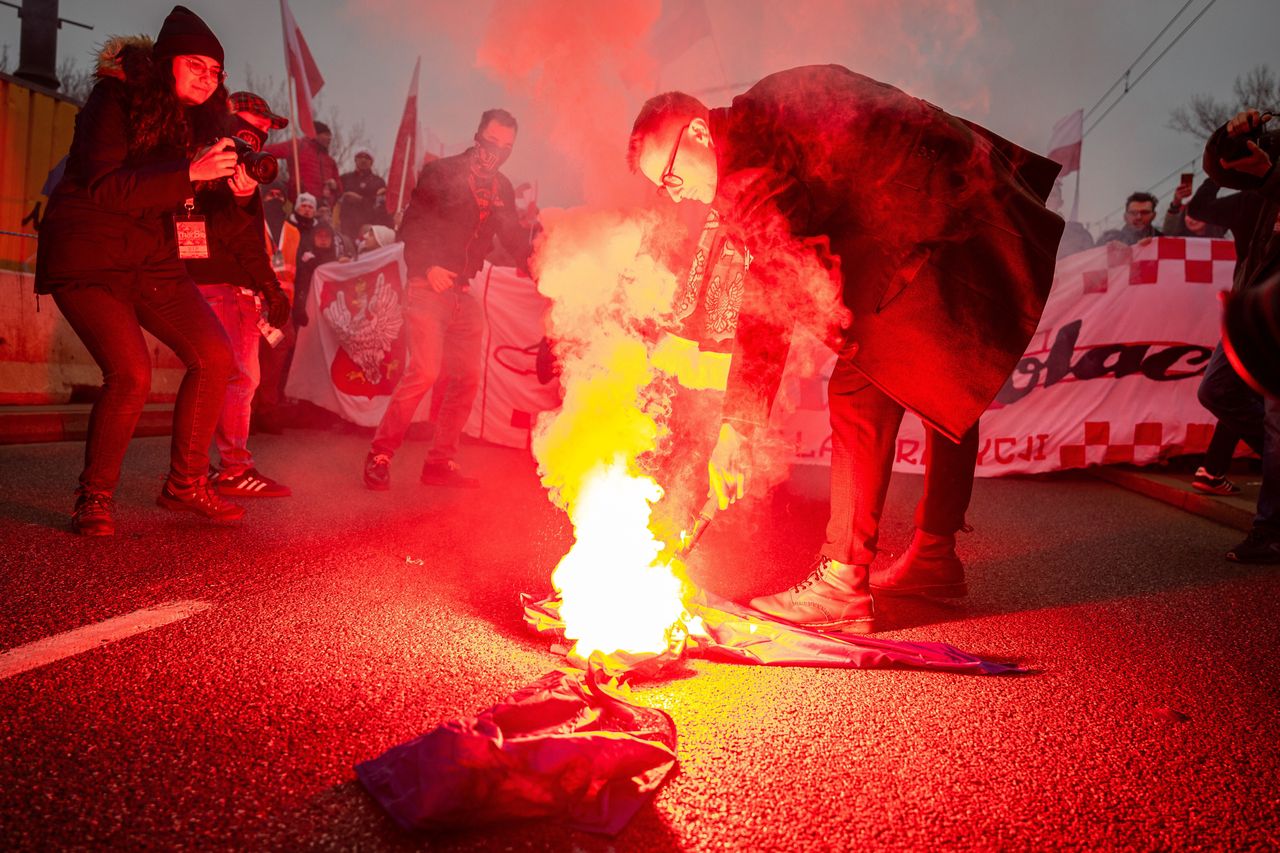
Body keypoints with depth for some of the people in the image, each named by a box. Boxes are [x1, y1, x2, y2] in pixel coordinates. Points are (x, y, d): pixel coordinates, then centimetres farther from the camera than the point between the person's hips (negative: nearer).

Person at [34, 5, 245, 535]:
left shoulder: (190, 118, 10)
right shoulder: (115, 101, -11)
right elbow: (104, 187, -23)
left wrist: (228, 183, -3)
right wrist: (190, 170, -28)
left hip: (152, 261, 7)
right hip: (87, 258, -7)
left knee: (216, 358, -3)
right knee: (131, 375, -20)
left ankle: (185, 484, 10)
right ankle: (93, 499, 0)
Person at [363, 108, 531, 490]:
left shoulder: (502, 189, 13)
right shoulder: (442, 172, -3)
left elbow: (513, 236, 20)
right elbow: (411, 225, -5)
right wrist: (427, 267, -18)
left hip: (464, 292, 7)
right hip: (428, 288, -6)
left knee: (467, 377, 3)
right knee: (424, 370, -18)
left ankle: (441, 462, 13)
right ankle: (379, 455, -7)